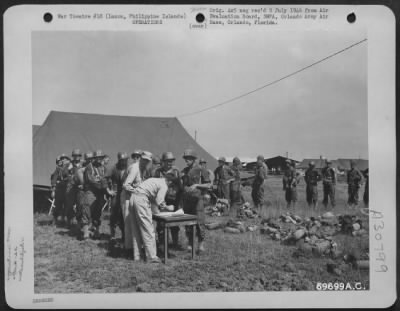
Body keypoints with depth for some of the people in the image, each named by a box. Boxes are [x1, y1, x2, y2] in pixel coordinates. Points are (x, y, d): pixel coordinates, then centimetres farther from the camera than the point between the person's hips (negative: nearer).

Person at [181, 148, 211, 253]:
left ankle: (201, 244, 1)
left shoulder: (201, 170, -4)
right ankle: (190, 243, 14)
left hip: (197, 199, -5)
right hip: (186, 200, 5)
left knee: (199, 222, -7)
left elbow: (208, 185, -3)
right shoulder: (184, 171, 13)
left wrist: (196, 185, -16)